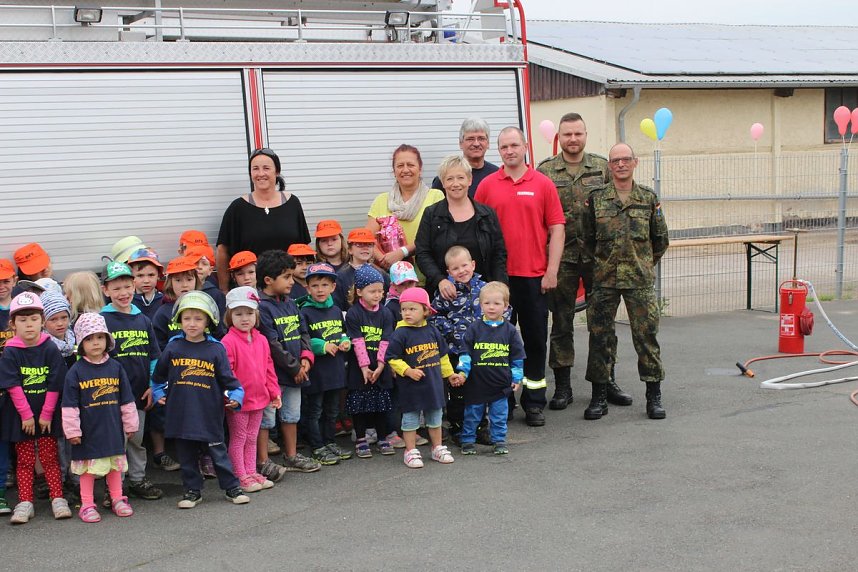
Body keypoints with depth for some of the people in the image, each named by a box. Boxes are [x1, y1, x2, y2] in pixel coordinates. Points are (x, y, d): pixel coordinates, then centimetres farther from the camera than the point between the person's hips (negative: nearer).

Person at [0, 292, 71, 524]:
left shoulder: (50, 349, -7)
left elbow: (55, 385, -6)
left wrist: (46, 415, -8)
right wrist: (26, 415, -12)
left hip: (46, 414, 0)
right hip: (20, 415, 0)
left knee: (50, 458, 5)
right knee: (25, 460, 7)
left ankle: (58, 499, 12)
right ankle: (25, 503, 13)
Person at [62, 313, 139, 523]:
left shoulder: (115, 367, 2)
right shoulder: (76, 371, -7)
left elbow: (127, 400, 8)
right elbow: (70, 404, -7)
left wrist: (131, 424, 9)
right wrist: (72, 430, -10)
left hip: (113, 428, 3)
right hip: (88, 431, -3)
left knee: (115, 464, 12)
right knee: (88, 467, 5)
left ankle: (117, 499, 25)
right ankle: (87, 504, 15)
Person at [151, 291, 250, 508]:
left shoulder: (216, 349, -2)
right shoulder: (173, 347, 2)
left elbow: (227, 377, 0)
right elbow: (158, 374, 15)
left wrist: (235, 396, -12)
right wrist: (159, 393, 8)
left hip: (209, 414, -2)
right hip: (181, 414, 2)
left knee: (218, 453, 6)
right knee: (187, 456, 11)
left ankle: (232, 488, 17)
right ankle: (192, 490, 23)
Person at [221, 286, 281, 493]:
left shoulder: (261, 340, 7)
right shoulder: (228, 342, -15)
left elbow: (269, 368, 13)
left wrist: (274, 391, 11)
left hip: (258, 398, 6)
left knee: (252, 438, 17)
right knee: (238, 439, 6)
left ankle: (251, 473, 26)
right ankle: (241, 477, 13)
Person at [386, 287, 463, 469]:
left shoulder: (432, 331, 4)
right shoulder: (400, 334, -12)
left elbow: (442, 355, 15)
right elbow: (392, 358, -13)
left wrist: (450, 374, 19)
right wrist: (408, 371, -22)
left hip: (434, 384, 5)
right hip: (410, 386, -5)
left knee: (435, 417, 15)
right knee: (410, 418, 5)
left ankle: (438, 448, 29)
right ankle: (411, 451, 15)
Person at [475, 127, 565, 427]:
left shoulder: (543, 184, 2)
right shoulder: (487, 185, 4)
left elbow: (556, 229, 1)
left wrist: (552, 271, -5)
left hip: (534, 276, 0)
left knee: (535, 339, 6)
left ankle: (534, 402, 15)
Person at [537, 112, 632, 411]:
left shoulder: (602, 167, 6)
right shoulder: (544, 171, 2)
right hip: (561, 257, -1)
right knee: (561, 322, 5)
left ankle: (606, 380, 19)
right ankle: (562, 385, 14)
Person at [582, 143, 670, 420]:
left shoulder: (648, 198, 4)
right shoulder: (595, 199, 3)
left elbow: (661, 239, 12)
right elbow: (588, 238, 11)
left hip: (641, 280, 0)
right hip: (605, 279, 0)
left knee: (646, 334, 0)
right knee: (600, 335, 3)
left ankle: (654, 397, 10)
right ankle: (599, 396, 13)